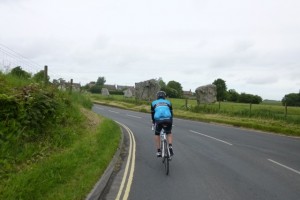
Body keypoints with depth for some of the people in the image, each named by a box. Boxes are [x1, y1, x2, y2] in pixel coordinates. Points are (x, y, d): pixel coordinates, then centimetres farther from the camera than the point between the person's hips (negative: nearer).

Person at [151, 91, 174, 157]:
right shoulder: (168, 102, 27)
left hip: (158, 120, -1)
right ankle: (170, 147, 5)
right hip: (168, 120, 1)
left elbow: (152, 113, 30)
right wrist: (171, 122, 42)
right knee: (169, 133, 27)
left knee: (157, 134, 24)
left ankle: (158, 152, 19)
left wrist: (153, 122, 45)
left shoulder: (153, 103, 25)